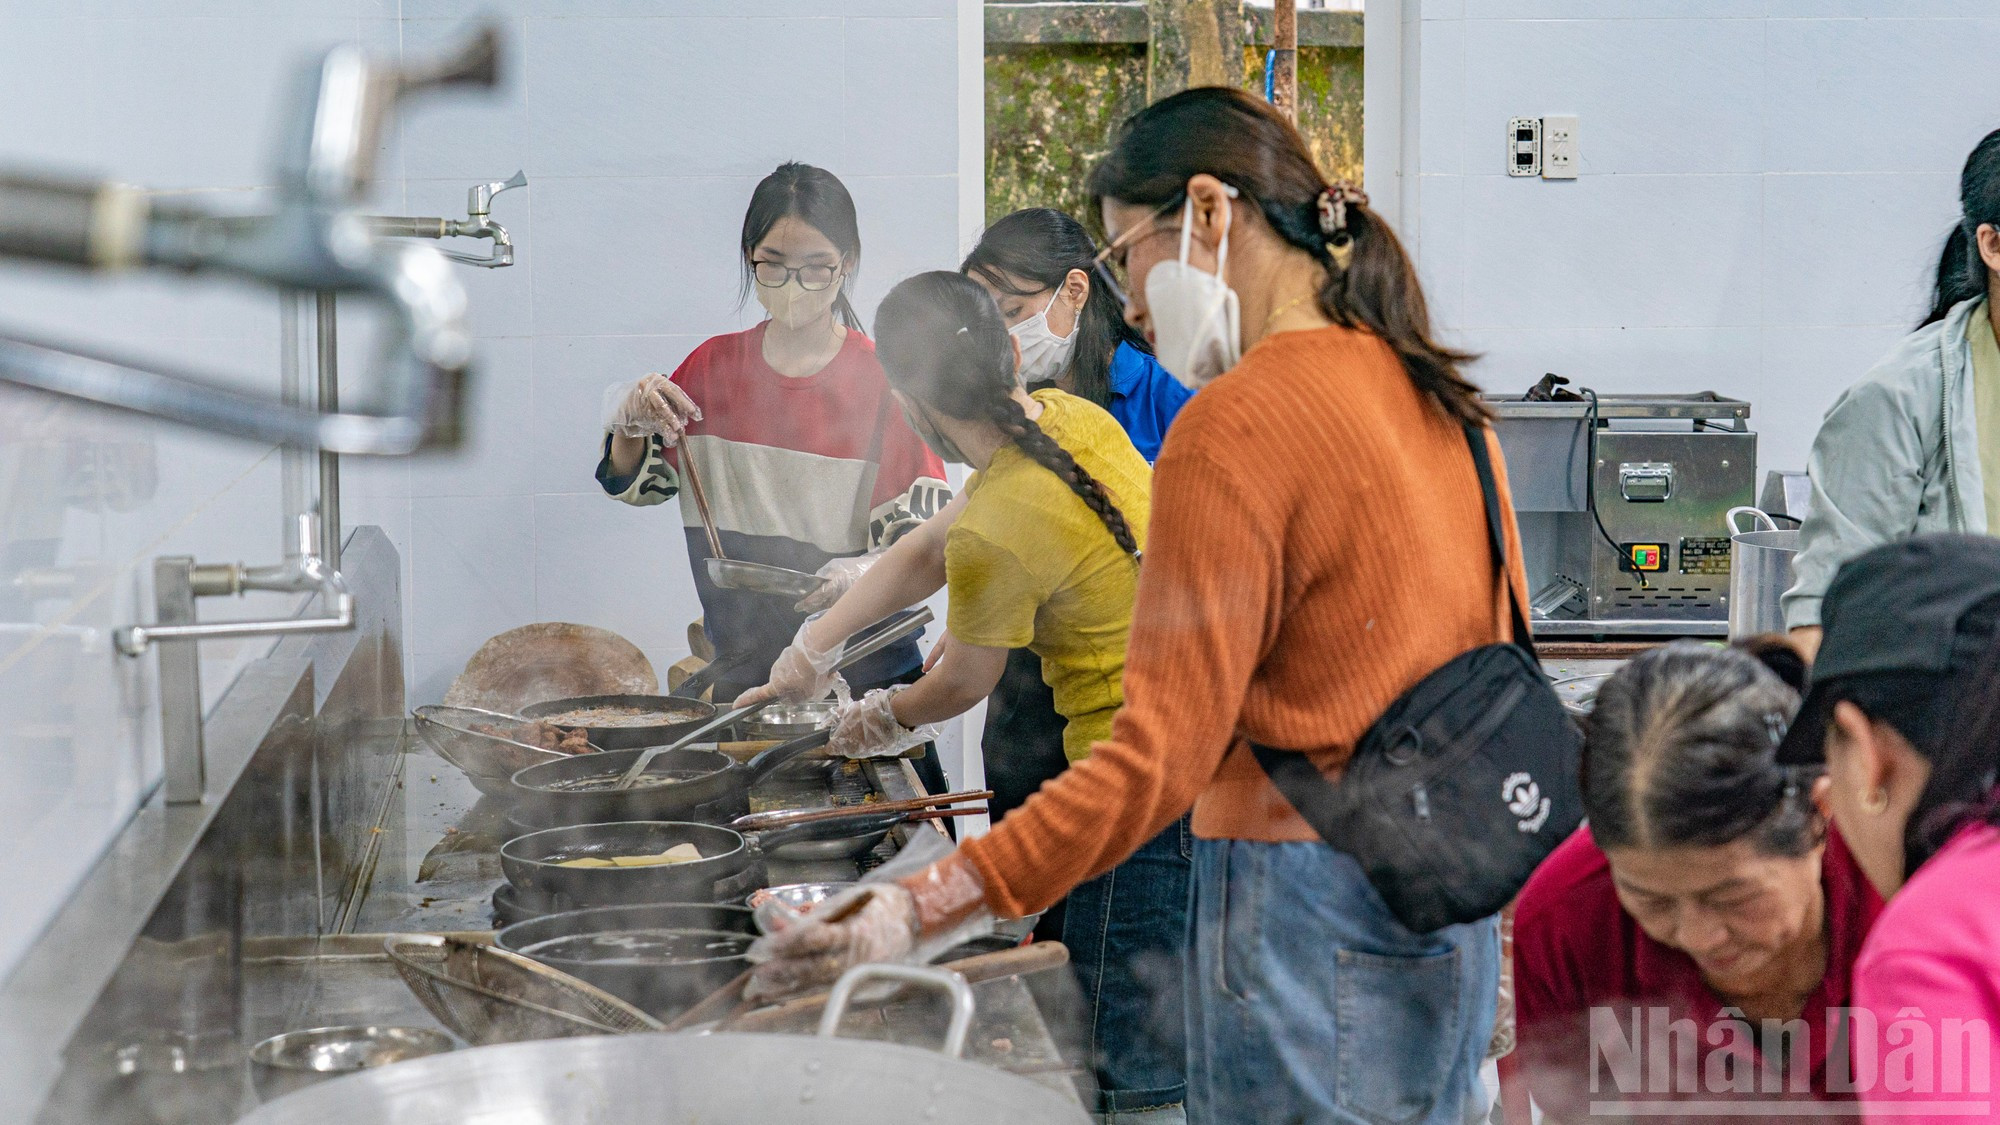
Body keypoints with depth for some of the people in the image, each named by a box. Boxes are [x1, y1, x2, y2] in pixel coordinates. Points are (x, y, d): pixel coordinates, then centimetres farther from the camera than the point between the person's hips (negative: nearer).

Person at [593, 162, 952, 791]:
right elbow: (634, 483, 13)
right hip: (742, 670, 3)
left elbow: (923, 537, -6)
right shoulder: (714, 368, 7)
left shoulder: (883, 380, -5)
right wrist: (634, 421, -8)